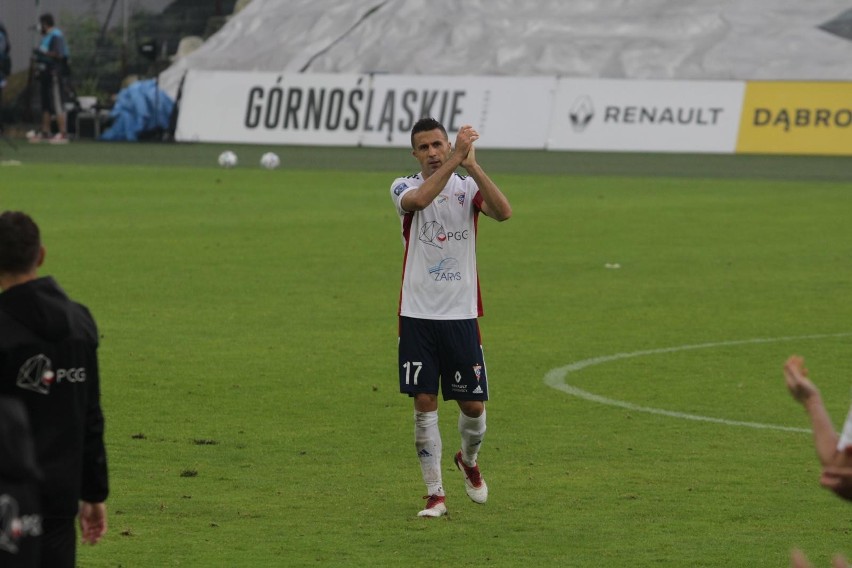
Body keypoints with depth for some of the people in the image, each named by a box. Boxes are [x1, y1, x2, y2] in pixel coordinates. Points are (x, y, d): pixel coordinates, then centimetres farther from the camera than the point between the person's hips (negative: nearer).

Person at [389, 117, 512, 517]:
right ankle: (435, 493, 6)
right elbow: (420, 199, -26)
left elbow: (503, 212, -19)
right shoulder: (404, 187, -1)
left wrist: (473, 167, -28)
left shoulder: (468, 187, 2)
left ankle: (469, 461, 35)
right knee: (424, 403, -3)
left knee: (473, 405, 4)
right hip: (417, 315, -1)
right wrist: (454, 159, -33)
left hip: (461, 315, 1)